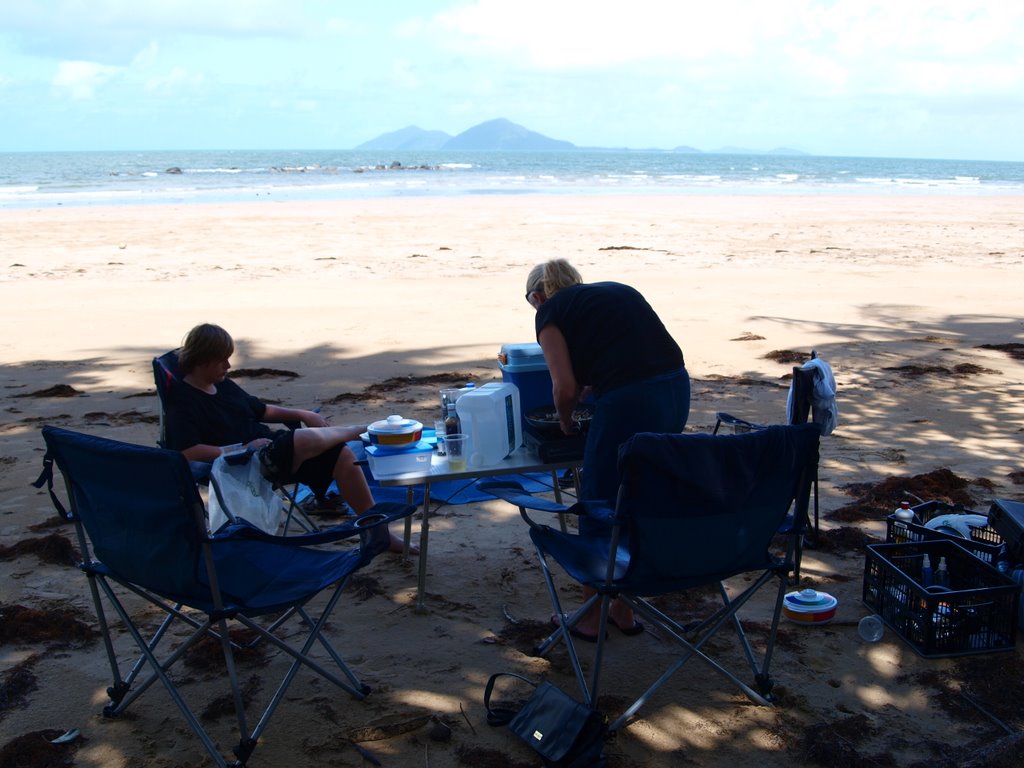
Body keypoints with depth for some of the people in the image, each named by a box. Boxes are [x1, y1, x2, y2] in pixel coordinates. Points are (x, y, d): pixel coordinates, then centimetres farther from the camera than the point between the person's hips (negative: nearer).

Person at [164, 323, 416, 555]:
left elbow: (260, 410, 27)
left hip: (271, 446, 9)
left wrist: (302, 414, 13)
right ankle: (356, 430, 2)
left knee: (343, 455, -6)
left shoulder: (224, 386, 16)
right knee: (307, 438, -33)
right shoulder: (183, 402, -9)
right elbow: (187, 452, -22)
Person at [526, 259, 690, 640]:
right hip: (677, 390, 7)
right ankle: (624, 611, 33)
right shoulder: (618, 290, 25)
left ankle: (592, 618, 25)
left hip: (628, 404, -7)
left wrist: (565, 421, 15)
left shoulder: (551, 312, 6)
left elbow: (565, 386, -3)